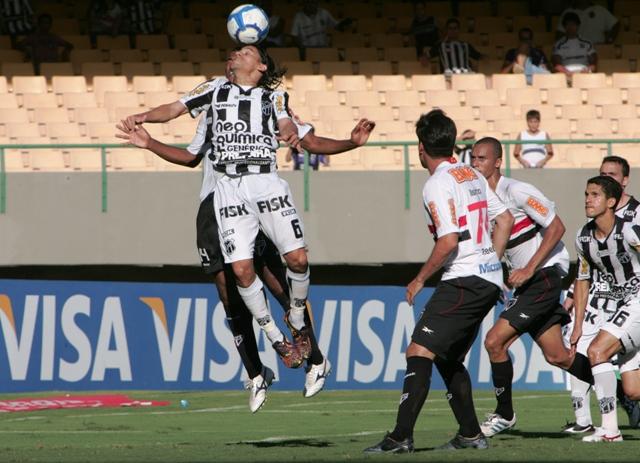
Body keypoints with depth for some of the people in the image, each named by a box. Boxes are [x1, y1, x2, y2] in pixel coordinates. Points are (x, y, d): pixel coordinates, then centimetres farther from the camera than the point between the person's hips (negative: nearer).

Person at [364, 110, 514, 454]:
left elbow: (448, 242, -19)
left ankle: (401, 436, -22)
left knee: (419, 351, -13)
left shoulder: (438, 184, -11)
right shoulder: (472, 175, 15)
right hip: (489, 279, 9)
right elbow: (505, 219, 21)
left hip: (464, 280, -9)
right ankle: (470, 435, 19)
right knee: (447, 358, 19)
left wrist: (420, 280, -8)